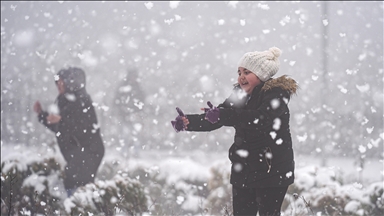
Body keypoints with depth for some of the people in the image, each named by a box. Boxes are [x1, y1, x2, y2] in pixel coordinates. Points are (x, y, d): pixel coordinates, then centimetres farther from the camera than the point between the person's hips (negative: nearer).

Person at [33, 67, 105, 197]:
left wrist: (61, 120, -28)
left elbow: (83, 129, -22)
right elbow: (58, 129, 23)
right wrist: (41, 114, 18)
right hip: (76, 154, 9)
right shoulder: (66, 101, 15)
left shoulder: (82, 101, -11)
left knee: (74, 186, -18)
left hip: (87, 153, -9)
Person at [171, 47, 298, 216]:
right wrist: (188, 122, -11)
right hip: (243, 170, 7)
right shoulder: (240, 95, 11)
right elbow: (212, 120, 8)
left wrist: (223, 115, -39)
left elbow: (261, 118, -30)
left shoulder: (276, 93, -11)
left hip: (272, 171, -7)